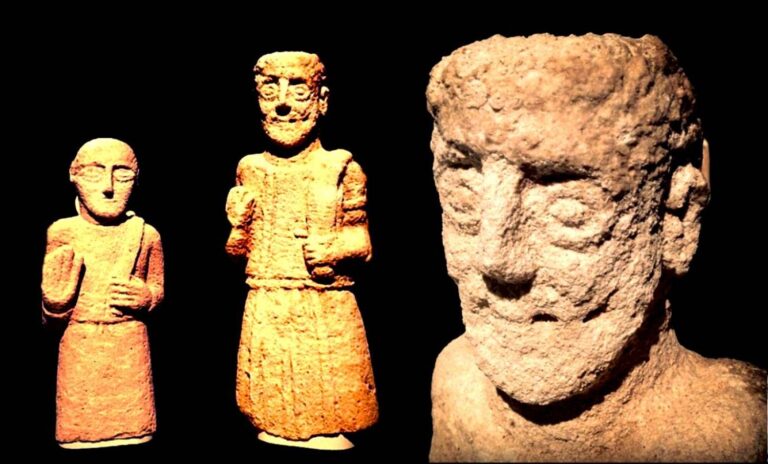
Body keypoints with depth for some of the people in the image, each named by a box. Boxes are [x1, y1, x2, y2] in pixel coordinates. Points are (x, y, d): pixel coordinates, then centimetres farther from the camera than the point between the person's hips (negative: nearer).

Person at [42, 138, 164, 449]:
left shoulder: (145, 235, -1)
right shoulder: (63, 233, -3)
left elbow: (158, 287, 11)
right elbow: (52, 313, 4)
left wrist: (145, 297, -10)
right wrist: (56, 297, -17)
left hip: (129, 348, 0)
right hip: (79, 349, 0)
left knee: (132, 430, 7)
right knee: (79, 429, 6)